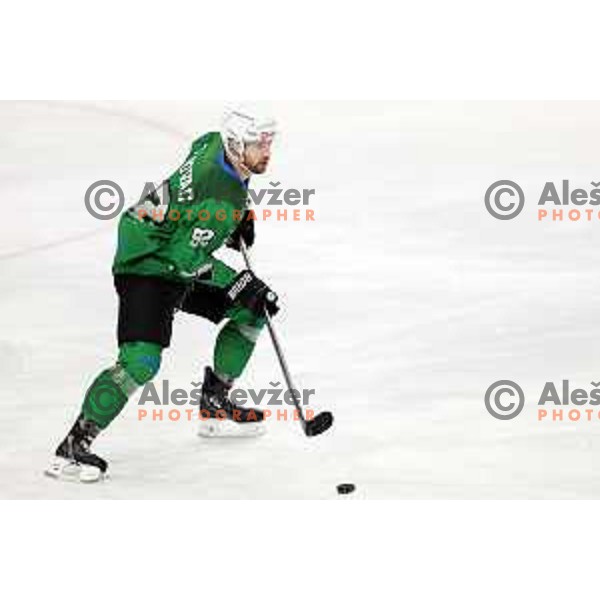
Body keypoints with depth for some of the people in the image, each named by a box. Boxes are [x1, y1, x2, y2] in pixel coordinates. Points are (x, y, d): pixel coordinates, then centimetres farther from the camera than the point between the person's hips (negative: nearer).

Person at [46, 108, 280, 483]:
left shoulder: (215, 143, -4)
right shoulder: (222, 200, -30)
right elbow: (188, 260, -28)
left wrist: (243, 214, 13)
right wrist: (244, 284, -21)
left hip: (181, 258, 10)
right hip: (147, 265, -10)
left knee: (251, 311, 14)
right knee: (141, 362, -25)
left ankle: (215, 407, 21)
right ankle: (72, 449, -21)